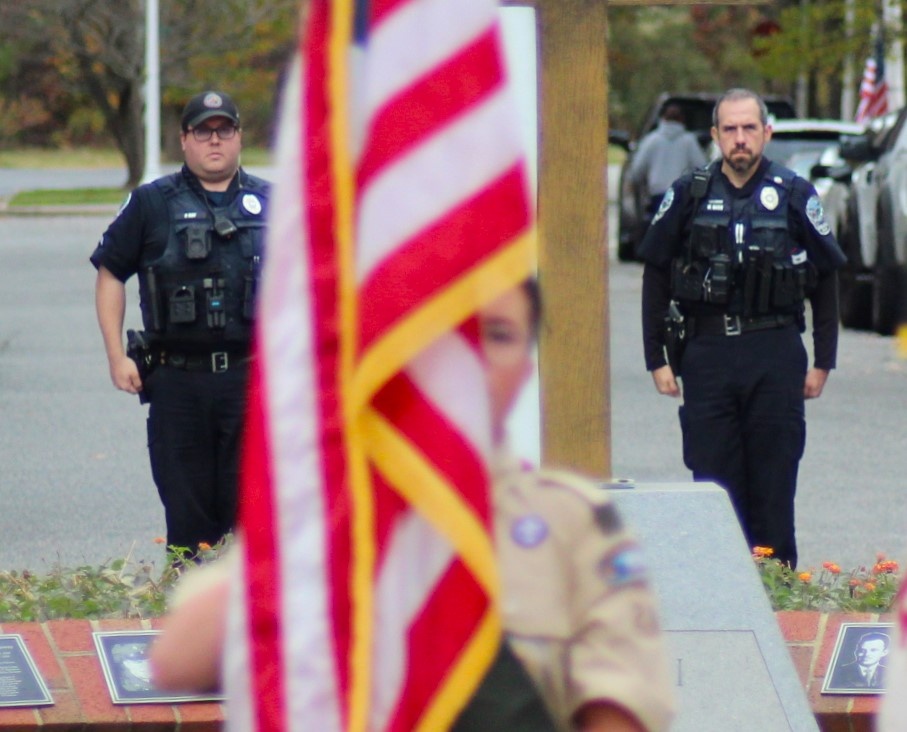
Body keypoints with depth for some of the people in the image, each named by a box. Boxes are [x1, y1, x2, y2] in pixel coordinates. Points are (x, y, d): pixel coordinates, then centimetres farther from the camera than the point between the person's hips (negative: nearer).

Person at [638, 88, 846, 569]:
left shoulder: (794, 196, 4)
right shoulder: (688, 197, 5)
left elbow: (825, 279, 10)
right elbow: (655, 278, 10)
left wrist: (823, 362, 6)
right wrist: (657, 359, 5)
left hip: (776, 353, -1)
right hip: (707, 352, 1)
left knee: (773, 480, 1)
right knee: (713, 477, 1)